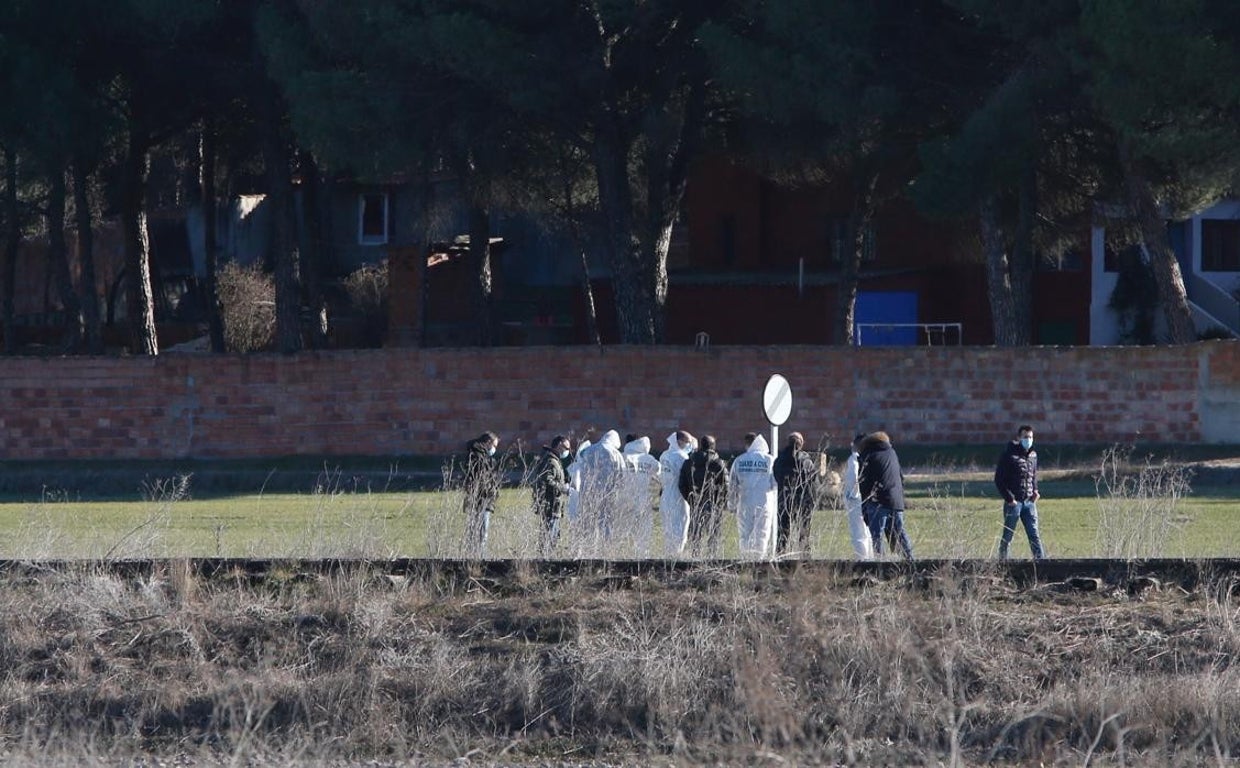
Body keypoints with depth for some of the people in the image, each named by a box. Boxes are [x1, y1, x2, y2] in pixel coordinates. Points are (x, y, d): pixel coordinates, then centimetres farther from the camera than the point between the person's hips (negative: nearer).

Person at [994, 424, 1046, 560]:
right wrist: (1009, 499, -13)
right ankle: (1002, 560, 11)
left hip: (1029, 501, 5)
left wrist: (1035, 490, 7)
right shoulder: (1009, 455, -8)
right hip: (1014, 502, -5)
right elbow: (999, 480, -8)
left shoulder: (1033, 455, 11)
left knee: (1034, 534, 1)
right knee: (1008, 535, 2)